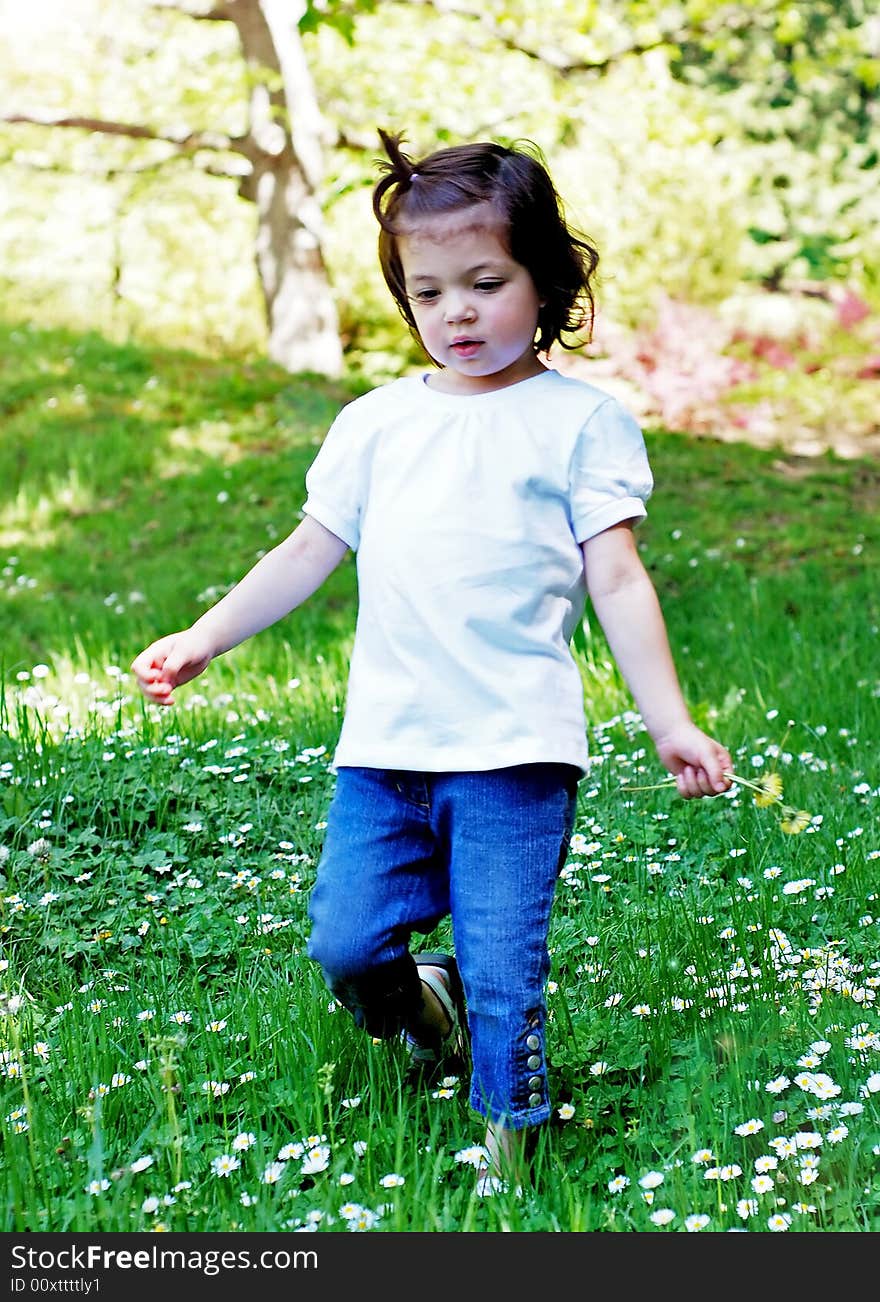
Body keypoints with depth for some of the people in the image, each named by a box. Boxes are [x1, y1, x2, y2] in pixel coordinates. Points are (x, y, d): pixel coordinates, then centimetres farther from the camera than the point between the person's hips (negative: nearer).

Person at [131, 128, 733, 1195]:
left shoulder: (579, 419, 1)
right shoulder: (376, 422, 13)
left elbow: (616, 579, -3)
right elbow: (309, 551, 18)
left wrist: (670, 722, -10)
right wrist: (199, 641, 16)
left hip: (514, 749, -4)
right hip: (384, 746, 4)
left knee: (502, 968, -1)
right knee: (346, 944, 2)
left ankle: (507, 1146, 21)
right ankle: (426, 1008, 35)